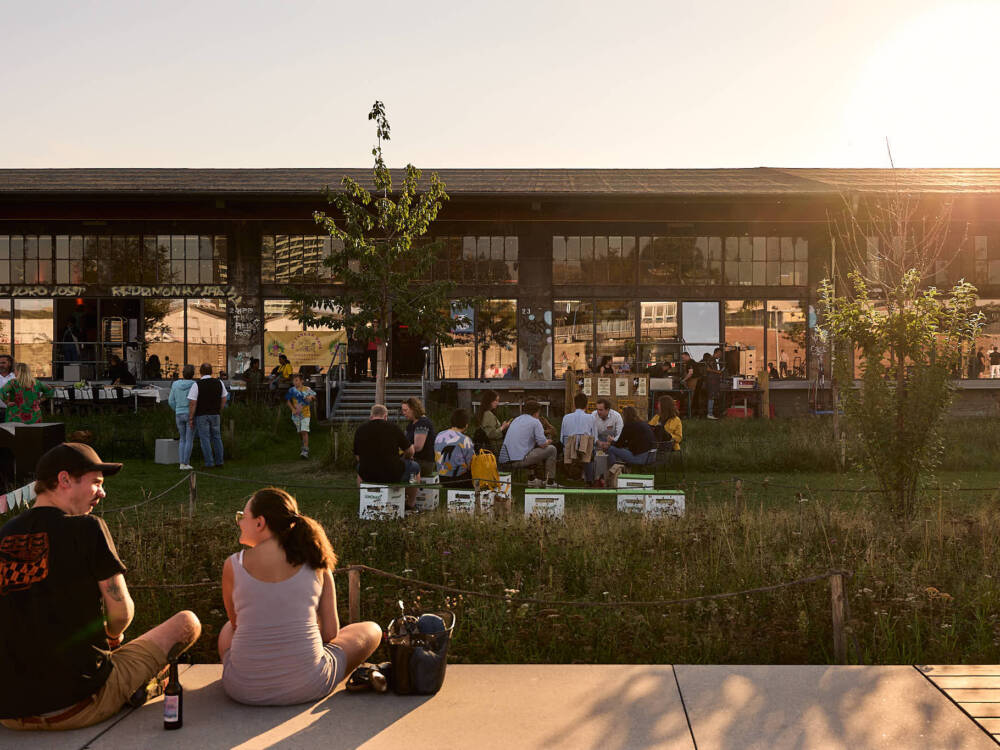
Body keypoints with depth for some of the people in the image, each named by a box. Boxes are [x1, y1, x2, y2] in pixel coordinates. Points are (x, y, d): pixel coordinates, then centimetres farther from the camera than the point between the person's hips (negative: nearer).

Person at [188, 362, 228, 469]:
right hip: (215, 415, 4)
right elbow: (224, 399, 6)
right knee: (216, 438, 13)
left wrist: (191, 418, -7)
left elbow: (193, 403, -14)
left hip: (201, 415, -3)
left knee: (205, 439, 2)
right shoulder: (219, 383, 0)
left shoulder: (197, 384, -13)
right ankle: (219, 462, 14)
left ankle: (209, 463, 1)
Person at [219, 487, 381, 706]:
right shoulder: (315, 562, -4)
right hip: (306, 687, -2)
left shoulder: (233, 565, -5)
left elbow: (237, 623, 9)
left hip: (245, 689, 2)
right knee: (371, 630, 25)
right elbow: (331, 632, -1)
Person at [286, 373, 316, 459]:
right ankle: (305, 445, 38)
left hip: (305, 414, -3)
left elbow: (314, 397, 10)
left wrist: (311, 397, -14)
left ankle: (305, 451, -17)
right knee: (299, 432, 15)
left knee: (304, 432, -14)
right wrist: (293, 410, -12)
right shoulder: (291, 390, -2)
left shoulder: (307, 389, -3)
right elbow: (288, 401, 1)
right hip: (296, 415, 3)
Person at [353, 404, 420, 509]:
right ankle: (410, 505, 33)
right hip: (393, 476, -3)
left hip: (368, 476, 3)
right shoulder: (392, 427, -6)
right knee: (415, 467, 24)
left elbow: (357, 458, 9)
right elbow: (410, 451, 0)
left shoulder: (360, 430, 1)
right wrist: (405, 458, 24)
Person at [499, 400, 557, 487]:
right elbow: (542, 444, -9)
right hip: (520, 460, -8)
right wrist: (548, 442, 15)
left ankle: (532, 479, 26)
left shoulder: (515, 420, 21)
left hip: (507, 460, 8)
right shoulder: (535, 422, -3)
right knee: (551, 449, 8)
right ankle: (550, 482, 10)